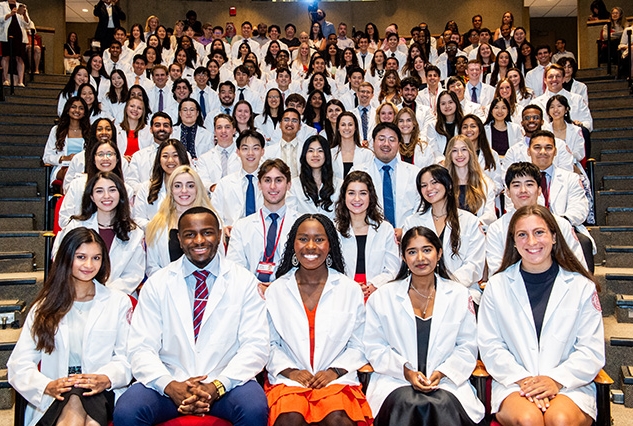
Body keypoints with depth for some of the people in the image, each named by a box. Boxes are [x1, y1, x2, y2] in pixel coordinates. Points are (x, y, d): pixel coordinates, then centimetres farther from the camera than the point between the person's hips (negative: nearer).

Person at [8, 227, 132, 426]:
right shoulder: (45, 306, 15)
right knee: (73, 399, -36)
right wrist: (47, 386, -15)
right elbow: (19, 364, 6)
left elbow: (127, 357, 5)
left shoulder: (119, 302, 13)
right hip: (54, 401, 1)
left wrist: (106, 379, -17)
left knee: (78, 398, -36)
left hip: (100, 395, 0)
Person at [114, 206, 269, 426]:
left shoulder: (244, 281, 1)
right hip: (169, 382, 2)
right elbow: (141, 348, 0)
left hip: (227, 382, -1)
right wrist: (170, 385, -17)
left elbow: (256, 345, -4)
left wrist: (217, 386, -17)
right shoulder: (157, 283, 4)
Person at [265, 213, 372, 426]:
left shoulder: (350, 289, 5)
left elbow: (358, 346, 6)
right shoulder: (276, 290, 7)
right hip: (288, 379, 0)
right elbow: (269, 344, 7)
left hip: (337, 379, 0)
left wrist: (334, 371, -8)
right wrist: (290, 371, -8)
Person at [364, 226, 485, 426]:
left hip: (447, 381, 1)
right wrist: (406, 371, -9)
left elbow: (467, 348, 8)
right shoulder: (383, 296, 6)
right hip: (395, 381, -1)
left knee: (445, 404, -31)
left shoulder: (459, 295, 9)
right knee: (406, 404, -33)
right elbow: (374, 347, 5)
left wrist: (442, 373, -8)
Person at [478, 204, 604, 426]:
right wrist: (522, 379, -12)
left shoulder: (582, 286, 6)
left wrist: (557, 379, -12)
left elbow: (592, 350, 3)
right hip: (513, 384, 0)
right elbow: (490, 345, 2)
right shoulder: (497, 286, 6)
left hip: (570, 384, 0)